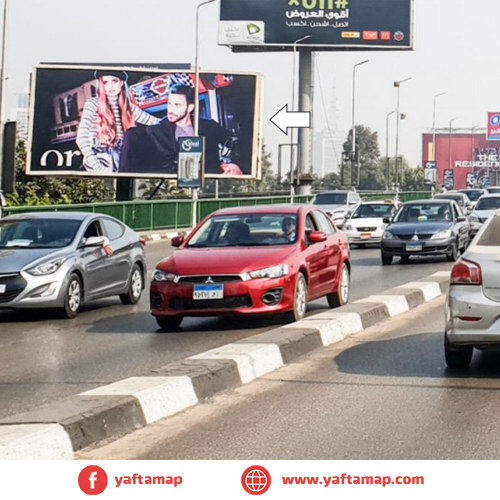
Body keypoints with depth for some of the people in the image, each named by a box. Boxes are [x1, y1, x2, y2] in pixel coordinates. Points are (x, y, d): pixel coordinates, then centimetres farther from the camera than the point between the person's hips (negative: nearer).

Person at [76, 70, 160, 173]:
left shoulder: (128, 107, 13)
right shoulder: (93, 104, -1)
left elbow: (156, 122, 19)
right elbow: (81, 137, -13)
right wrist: (97, 166, -23)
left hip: (119, 160, 4)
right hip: (98, 158, -4)